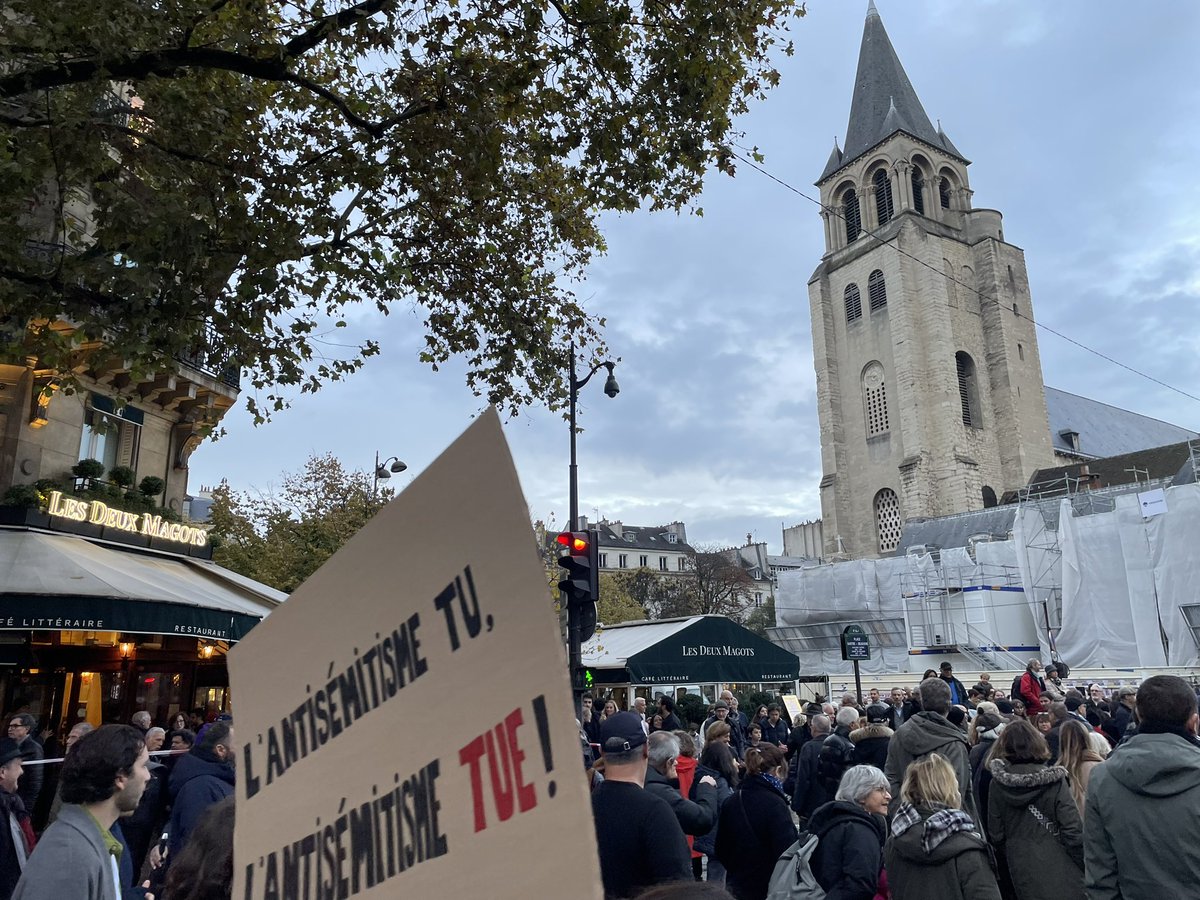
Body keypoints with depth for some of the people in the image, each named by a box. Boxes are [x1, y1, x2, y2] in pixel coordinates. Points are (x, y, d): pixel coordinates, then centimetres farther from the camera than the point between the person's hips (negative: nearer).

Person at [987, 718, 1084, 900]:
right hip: (1060, 873, -2)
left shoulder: (997, 784, -3)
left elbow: (996, 834, 1)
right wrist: (1087, 871, -1)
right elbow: (1073, 830, -13)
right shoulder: (1053, 780, -9)